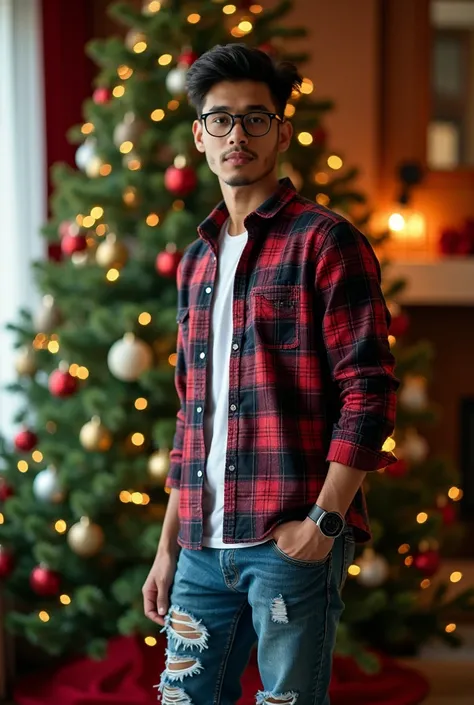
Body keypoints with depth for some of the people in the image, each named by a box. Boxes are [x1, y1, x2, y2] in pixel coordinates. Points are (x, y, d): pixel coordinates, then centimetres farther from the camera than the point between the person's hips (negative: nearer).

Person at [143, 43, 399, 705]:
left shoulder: (325, 241, -4)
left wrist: (324, 520, -16)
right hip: (204, 547, 6)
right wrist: (168, 546, 17)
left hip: (292, 542, -6)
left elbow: (370, 391, -10)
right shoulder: (197, 262, 16)